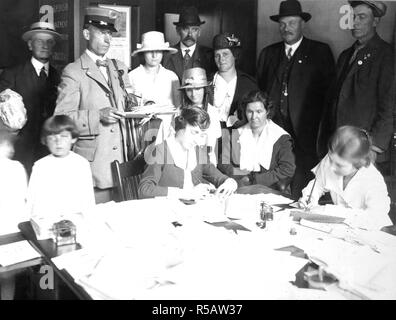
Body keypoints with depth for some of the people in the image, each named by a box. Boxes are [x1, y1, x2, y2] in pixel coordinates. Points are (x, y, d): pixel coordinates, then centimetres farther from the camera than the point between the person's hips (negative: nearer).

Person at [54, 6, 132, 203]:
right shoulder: (73, 72, -1)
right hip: (93, 163, -5)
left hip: (122, 160, 5)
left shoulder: (120, 68, 18)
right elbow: (61, 117, -8)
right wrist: (97, 116, -20)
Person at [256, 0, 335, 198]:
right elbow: (259, 89, 16)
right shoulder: (268, 53, 16)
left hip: (304, 134, -3)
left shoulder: (320, 52, 6)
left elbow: (329, 90, 1)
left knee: (301, 194, -5)